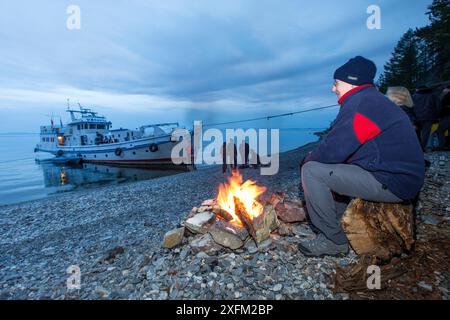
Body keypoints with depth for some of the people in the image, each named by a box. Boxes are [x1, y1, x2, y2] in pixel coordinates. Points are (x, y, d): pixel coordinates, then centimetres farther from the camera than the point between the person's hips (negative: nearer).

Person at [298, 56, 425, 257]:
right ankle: (341, 222, 23)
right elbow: (341, 147, 16)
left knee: (312, 171, -15)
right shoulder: (372, 99, 17)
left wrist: (308, 159, -3)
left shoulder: (360, 102, -16)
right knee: (326, 167, 20)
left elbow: (332, 151, -22)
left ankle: (333, 241, -4)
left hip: (392, 183, -11)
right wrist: (314, 159, 7)